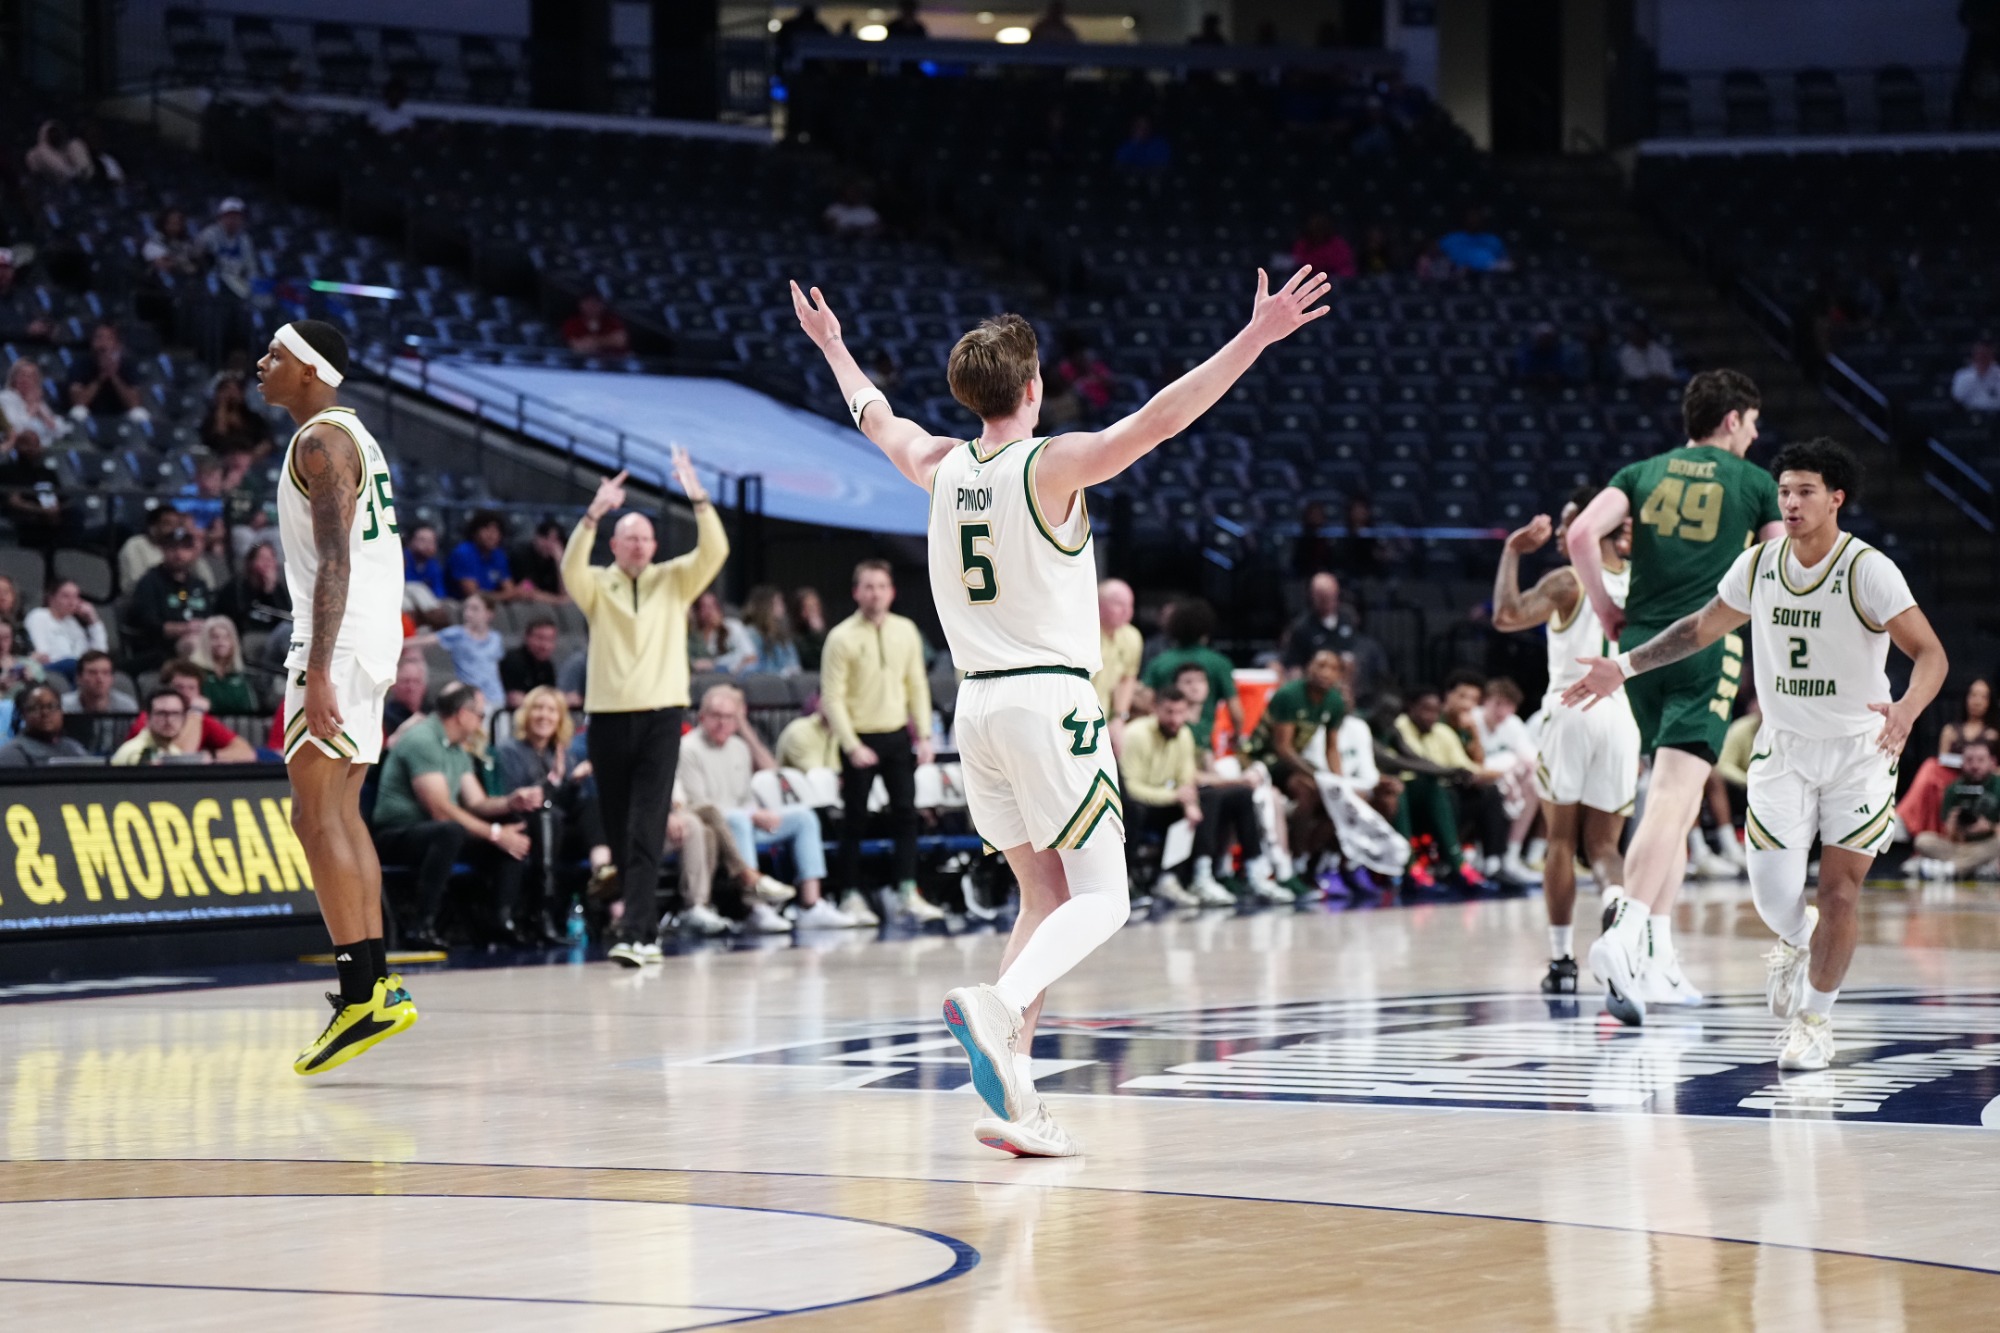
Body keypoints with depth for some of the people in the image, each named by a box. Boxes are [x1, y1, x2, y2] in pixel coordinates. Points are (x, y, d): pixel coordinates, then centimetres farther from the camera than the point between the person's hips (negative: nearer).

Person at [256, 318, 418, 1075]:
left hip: (338, 640, -11)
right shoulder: (354, 436, 20)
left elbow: (334, 560, -22)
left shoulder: (321, 440, -12)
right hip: (373, 636, 11)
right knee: (340, 812, 14)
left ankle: (361, 996, -15)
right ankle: (377, 984, 14)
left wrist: (318, 670, -28)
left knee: (317, 815, -11)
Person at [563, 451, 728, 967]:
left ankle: (635, 933, -17)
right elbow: (571, 567, -15)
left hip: (661, 716, -1)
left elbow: (715, 552, -6)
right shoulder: (597, 586, 6)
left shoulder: (674, 580, 9)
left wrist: (698, 498, -19)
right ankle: (645, 931, 17)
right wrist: (593, 516, -29)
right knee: (618, 832, 6)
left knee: (647, 831, -10)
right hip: (609, 716, 1)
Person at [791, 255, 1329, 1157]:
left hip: (978, 703, 7)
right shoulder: (1051, 466, -10)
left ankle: (1013, 1093, 1)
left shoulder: (942, 468, 8)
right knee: (1100, 899, -5)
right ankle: (998, 1006, -32)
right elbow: (1157, 420, -20)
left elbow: (876, 417, 27)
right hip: (1049, 700, -7)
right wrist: (1256, 338, -21)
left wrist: (832, 346, 45)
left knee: (1045, 897, 12)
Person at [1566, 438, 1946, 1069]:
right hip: (1783, 749, 3)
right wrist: (1624, 668, 7)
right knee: (1775, 898, -5)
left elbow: (1930, 652, -23)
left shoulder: (1869, 570, -18)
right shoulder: (1759, 564, -3)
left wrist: (1906, 709, -43)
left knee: (1839, 891, -4)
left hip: (1859, 750, -3)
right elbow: (1701, 628, 13)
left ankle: (1816, 1020, 16)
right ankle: (1798, 942, 32)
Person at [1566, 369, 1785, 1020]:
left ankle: (1661, 958, 12)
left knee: (1671, 796, 16)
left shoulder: (1642, 473, 12)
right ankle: (1624, 932, -34)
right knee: (1672, 798, -15)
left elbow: (1582, 534, -3)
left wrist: (1607, 611, 7)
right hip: (1708, 644, -4)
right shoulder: (1755, 483, 6)